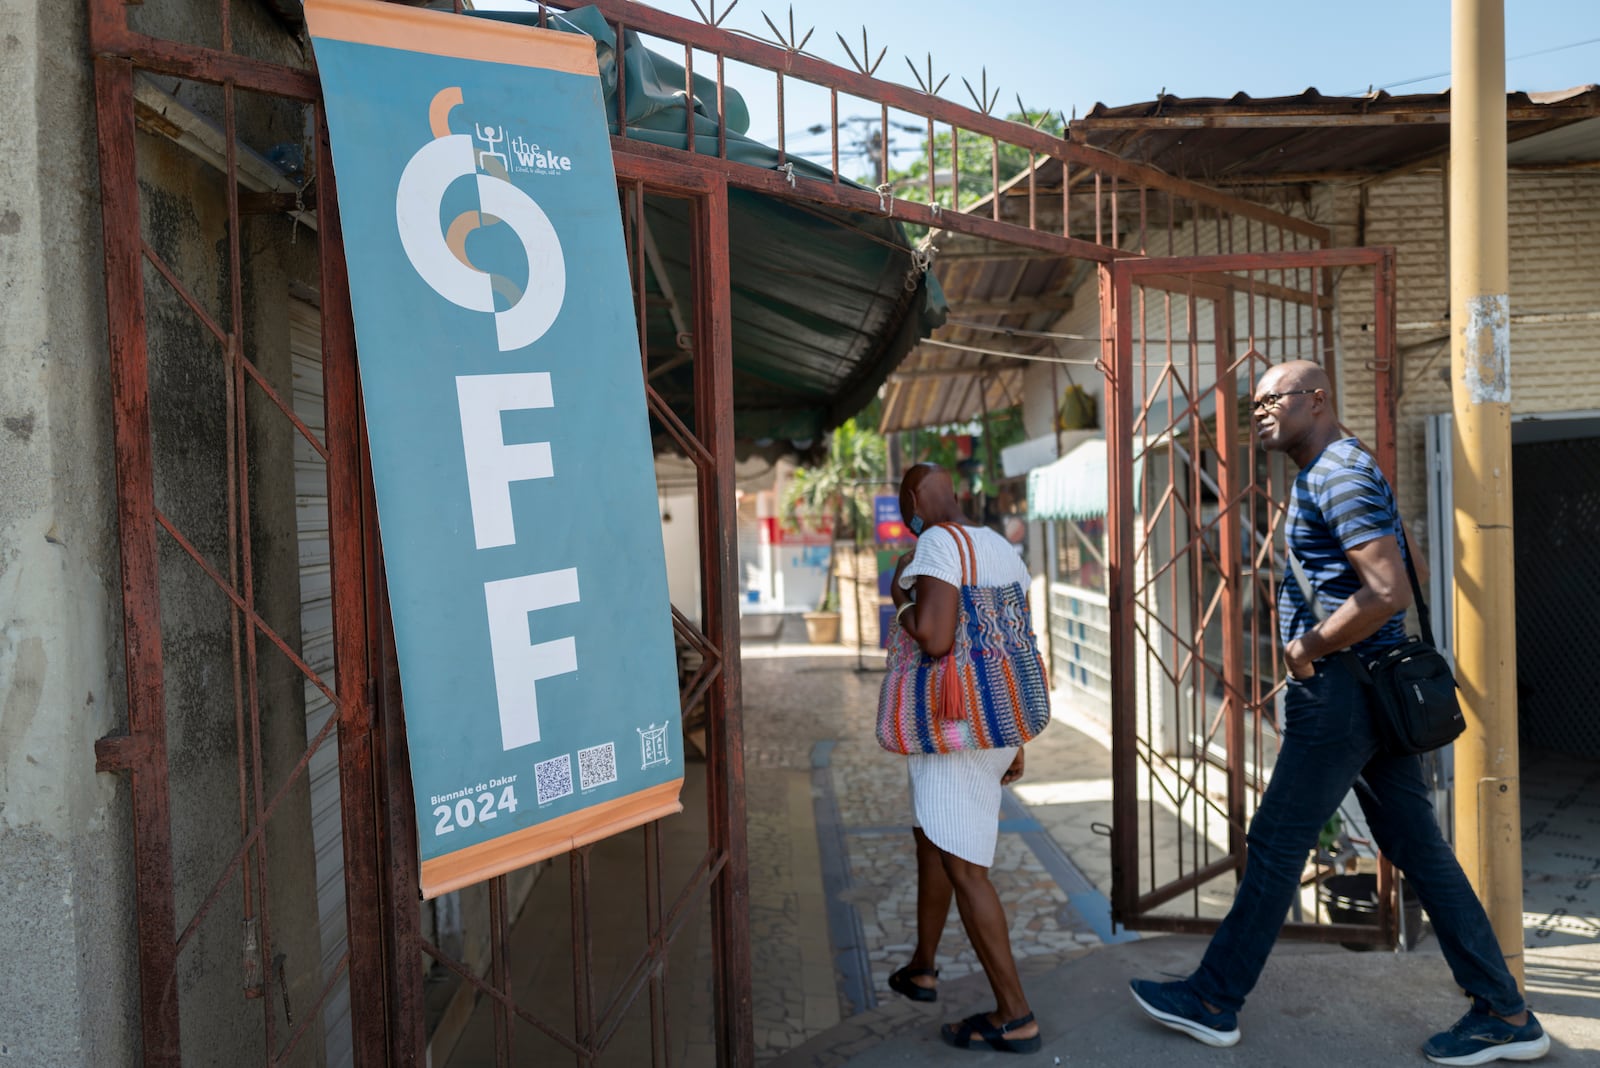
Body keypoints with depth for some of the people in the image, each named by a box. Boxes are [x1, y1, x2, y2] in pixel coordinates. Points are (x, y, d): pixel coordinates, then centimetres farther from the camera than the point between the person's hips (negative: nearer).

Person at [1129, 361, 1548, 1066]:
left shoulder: (1339, 473, -14)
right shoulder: (1328, 474, 18)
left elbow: (1389, 591, -25)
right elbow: (1391, 584, 27)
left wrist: (1307, 649, -14)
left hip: (1339, 691, -10)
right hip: (1370, 690, 10)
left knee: (1275, 847, -1)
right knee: (1420, 852, 13)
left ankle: (1214, 1001, 11)